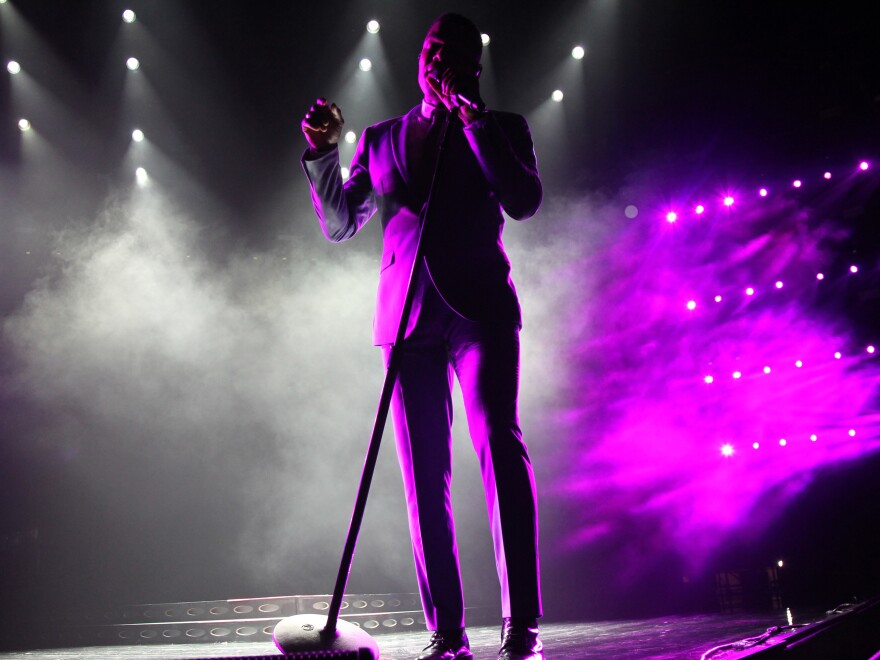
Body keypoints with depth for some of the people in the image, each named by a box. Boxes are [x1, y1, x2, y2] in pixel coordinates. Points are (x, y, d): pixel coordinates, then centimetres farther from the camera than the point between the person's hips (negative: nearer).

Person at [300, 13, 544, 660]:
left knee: (498, 439, -20)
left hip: (479, 308, -2)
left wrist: (473, 117, -4)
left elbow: (525, 201, -4)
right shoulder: (382, 138, 22)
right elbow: (339, 225, 17)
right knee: (424, 473, -3)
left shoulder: (501, 128, 15)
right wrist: (324, 151, 4)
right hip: (410, 315, 3)